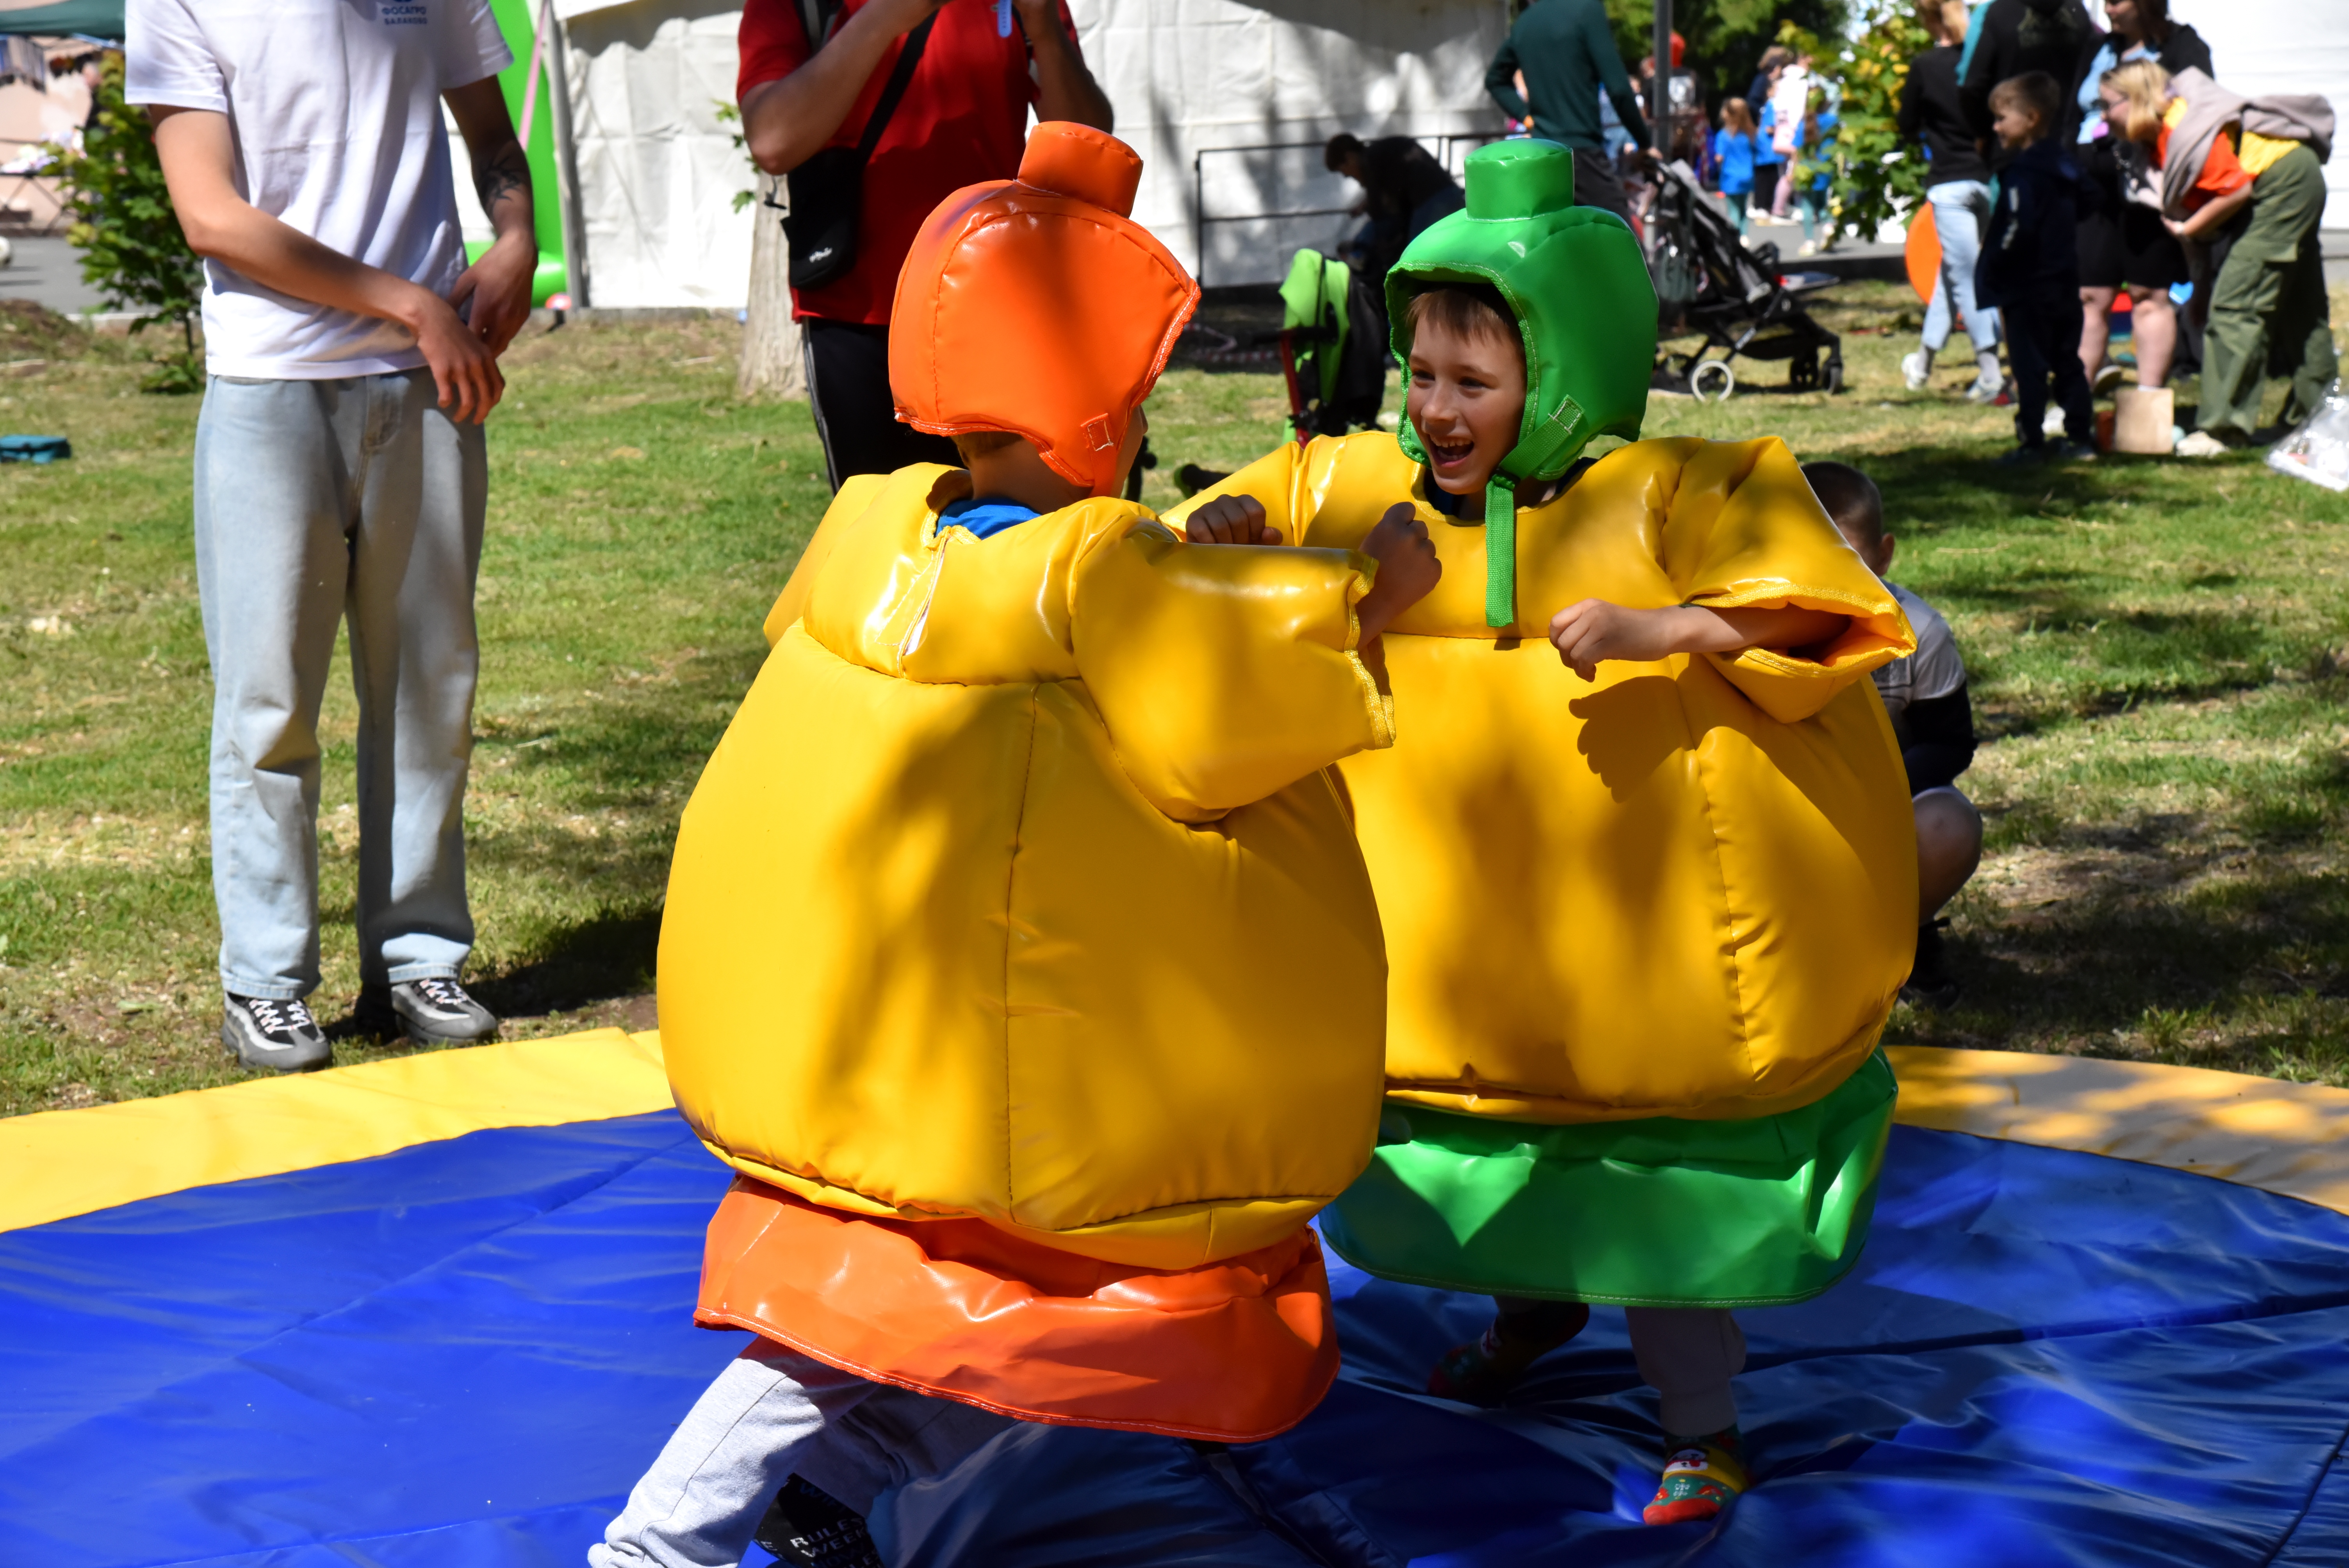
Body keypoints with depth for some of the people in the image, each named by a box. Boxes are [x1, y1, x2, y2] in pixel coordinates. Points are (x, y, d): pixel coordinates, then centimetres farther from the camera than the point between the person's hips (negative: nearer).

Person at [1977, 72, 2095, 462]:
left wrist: (1989, 277, -12)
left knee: (2030, 368, -5)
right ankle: (2081, 436, 15)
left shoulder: (2023, 174, -17)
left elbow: (2016, 232, -23)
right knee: (2067, 362, 13)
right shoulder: (2063, 165, 11)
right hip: (2064, 281, 9)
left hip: (2027, 288, -9)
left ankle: (2031, 441, -4)